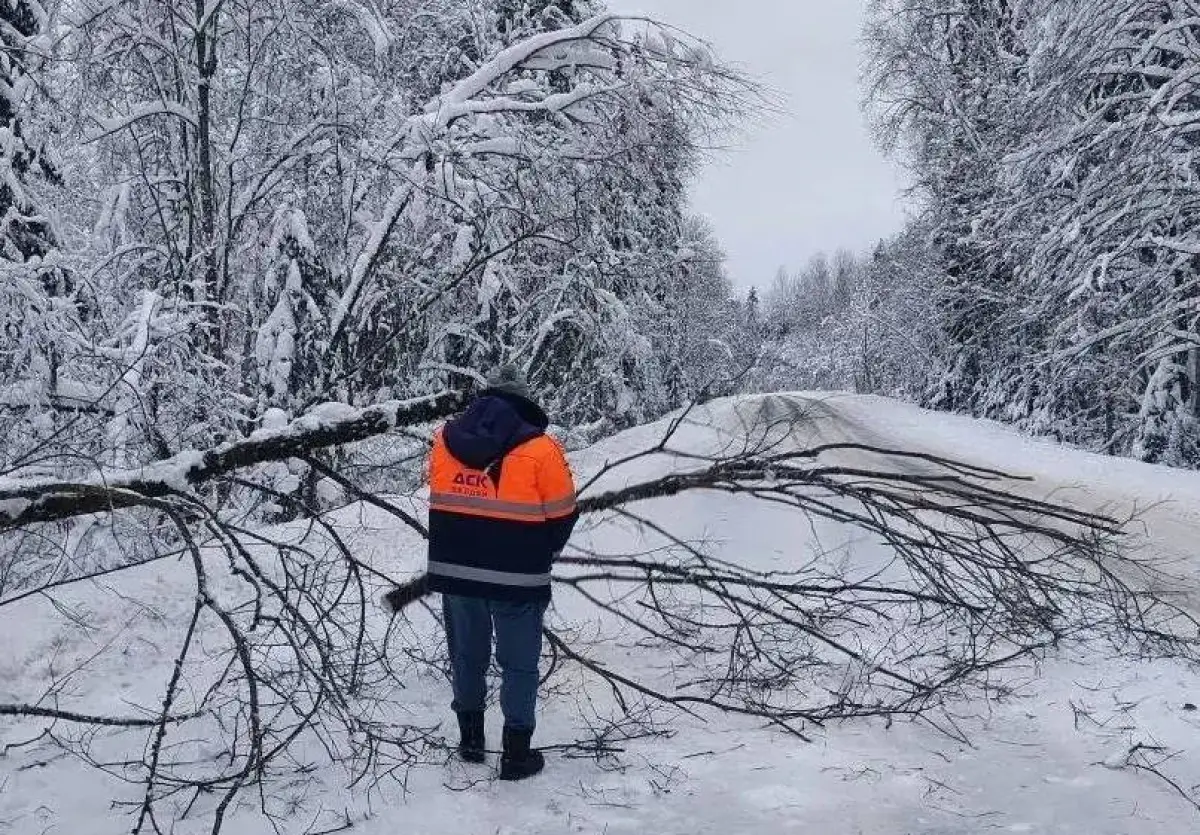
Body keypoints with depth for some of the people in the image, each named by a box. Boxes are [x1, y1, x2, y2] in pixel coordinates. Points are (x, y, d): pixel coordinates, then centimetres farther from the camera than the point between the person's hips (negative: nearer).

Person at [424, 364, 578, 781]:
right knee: (519, 664, 11)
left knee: (467, 656, 21)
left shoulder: (445, 439, 0)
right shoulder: (540, 450, -13)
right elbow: (562, 515, -5)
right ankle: (516, 755, 17)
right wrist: (542, 555, 14)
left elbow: (442, 503, 10)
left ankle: (470, 741, 33)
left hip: (454, 571, 4)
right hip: (518, 578, -4)